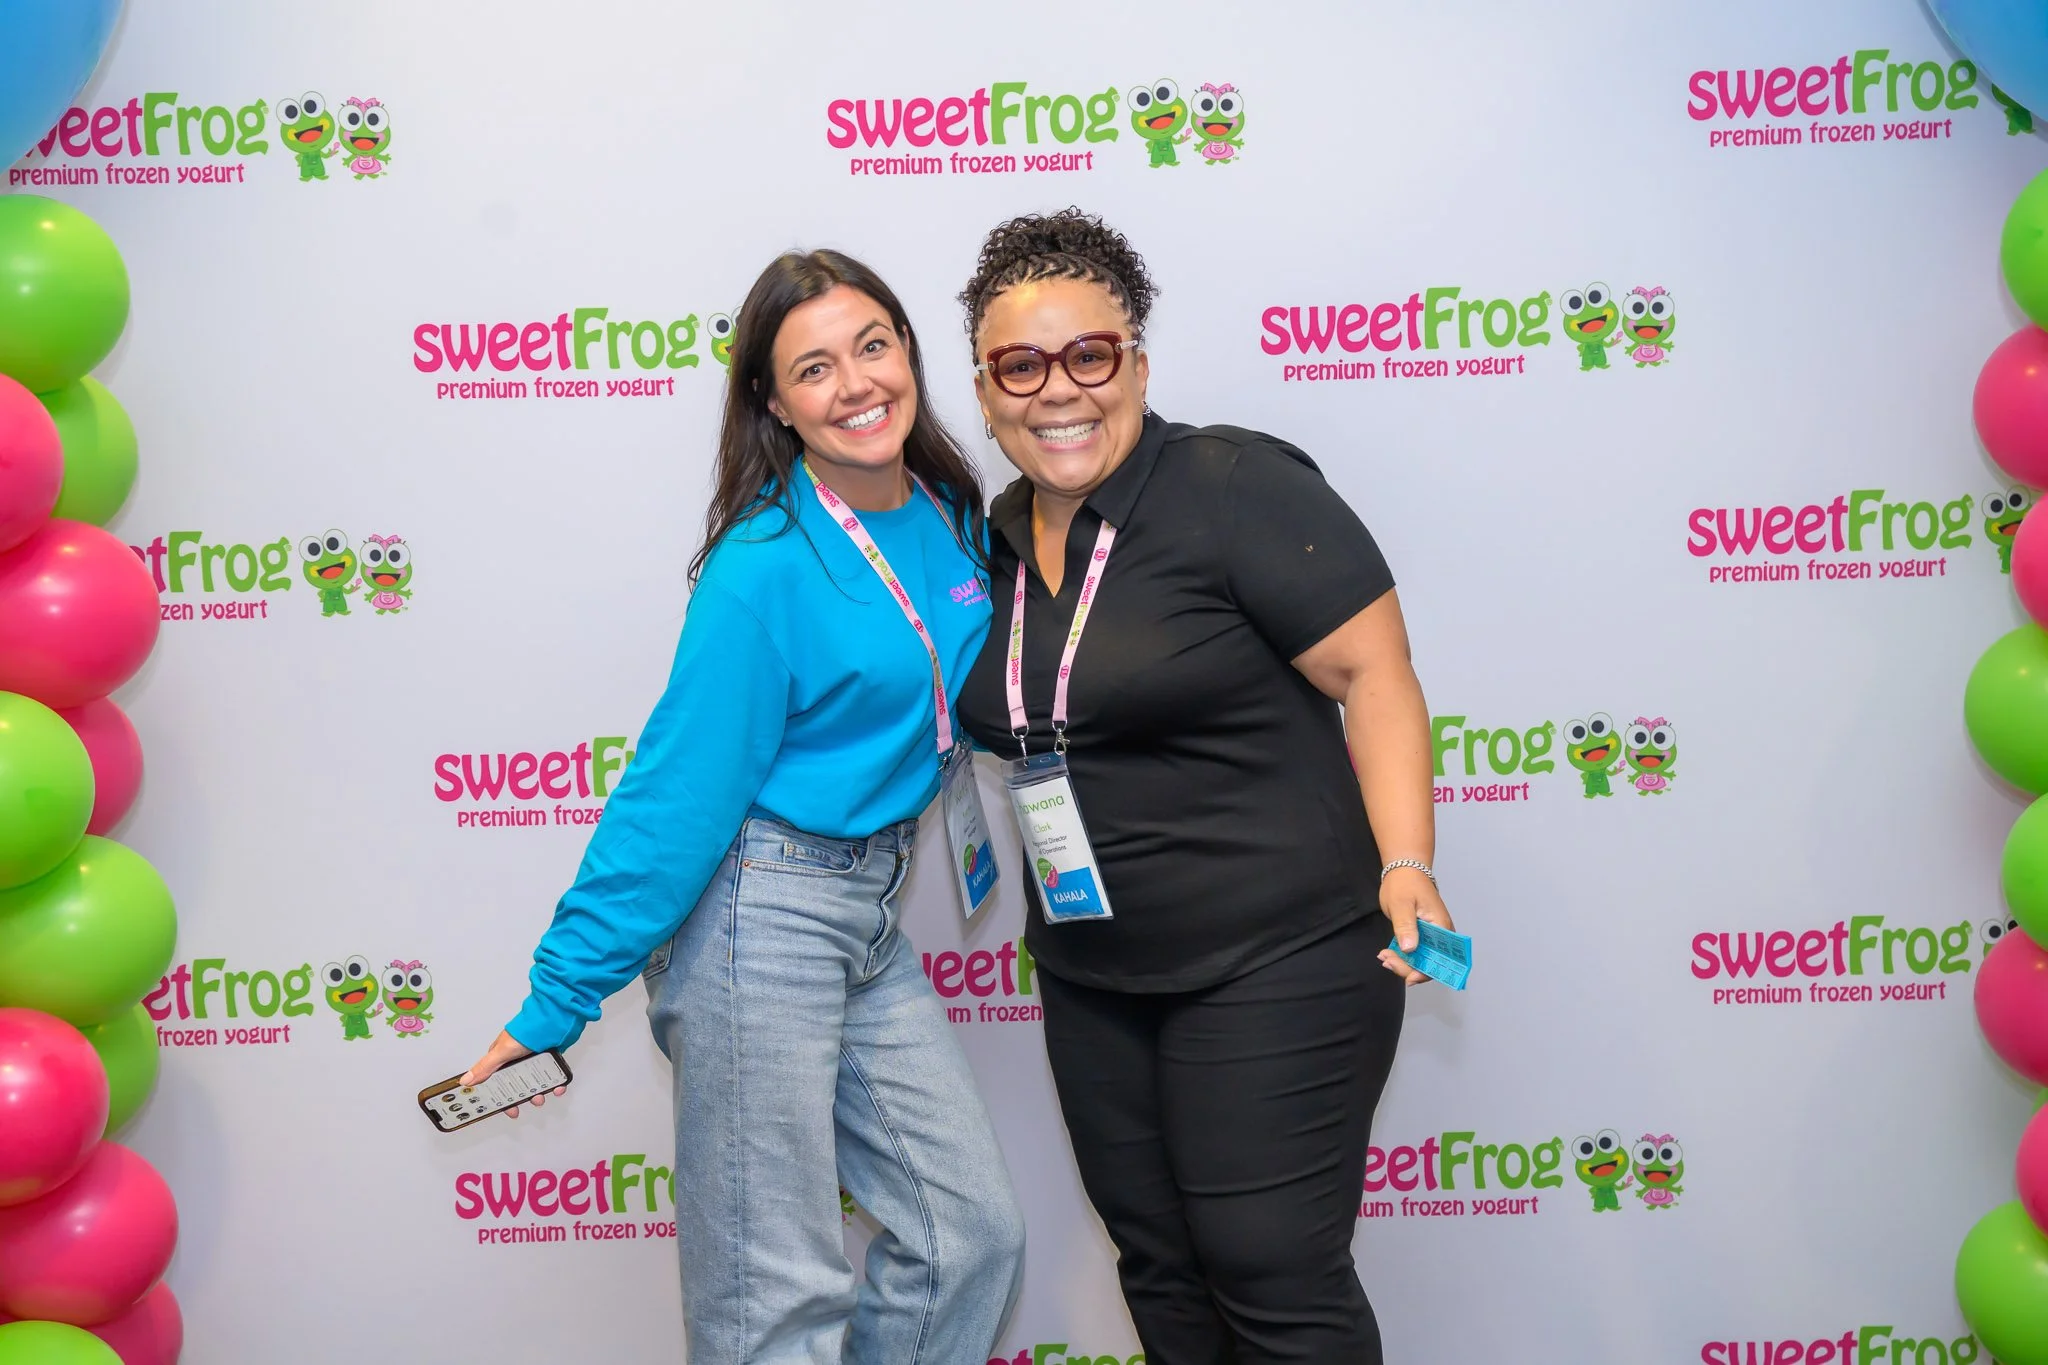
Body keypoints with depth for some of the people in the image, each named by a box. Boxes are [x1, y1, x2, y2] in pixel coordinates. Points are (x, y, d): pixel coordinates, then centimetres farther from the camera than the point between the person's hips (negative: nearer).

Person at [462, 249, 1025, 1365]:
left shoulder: (956, 521, 4)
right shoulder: (768, 568, -16)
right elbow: (677, 793, -16)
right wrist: (559, 998, -15)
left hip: (867, 917, 7)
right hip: (759, 917, -7)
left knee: (971, 1232, 11)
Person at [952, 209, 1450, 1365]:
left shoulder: (1236, 486, -14)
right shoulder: (997, 539, 8)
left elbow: (1373, 674, -16)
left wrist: (1405, 866, -25)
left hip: (1273, 966, -7)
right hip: (1091, 985, 7)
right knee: (1159, 1265, 17)